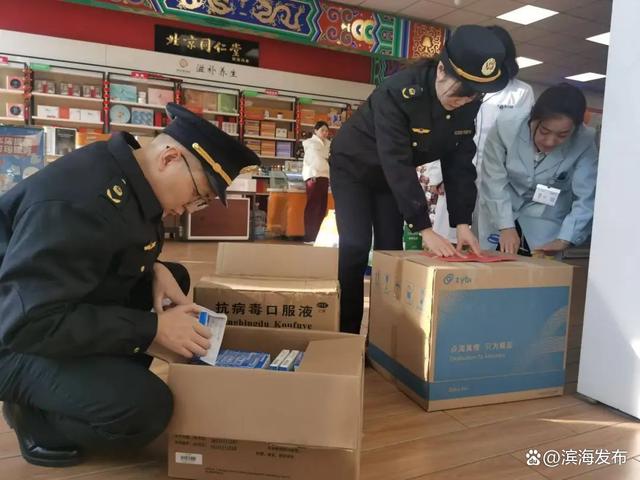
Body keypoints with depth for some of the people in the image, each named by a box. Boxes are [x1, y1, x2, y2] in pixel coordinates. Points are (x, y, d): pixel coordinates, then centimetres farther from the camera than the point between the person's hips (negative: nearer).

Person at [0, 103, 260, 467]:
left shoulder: (129, 175, -4)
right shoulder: (81, 199, -32)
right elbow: (30, 323, -33)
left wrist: (154, 269, -8)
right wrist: (153, 328, -28)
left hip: (72, 304, 9)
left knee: (175, 276, 5)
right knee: (146, 408, -26)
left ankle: (106, 372, 4)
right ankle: (33, 411, 2)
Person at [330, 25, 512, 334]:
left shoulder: (468, 104, -16)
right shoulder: (397, 92, -35)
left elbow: (460, 163, -11)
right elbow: (397, 163, -38)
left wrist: (462, 222, -20)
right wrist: (424, 229, -38)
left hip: (393, 175, 5)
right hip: (353, 166, -5)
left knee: (390, 250, 2)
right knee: (355, 248, -14)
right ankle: (345, 335, 0)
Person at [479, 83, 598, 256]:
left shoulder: (585, 142, -21)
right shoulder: (506, 126, -23)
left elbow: (585, 199, -18)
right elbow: (494, 181, -17)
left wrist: (563, 240, -28)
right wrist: (506, 227, -20)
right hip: (497, 219, 1)